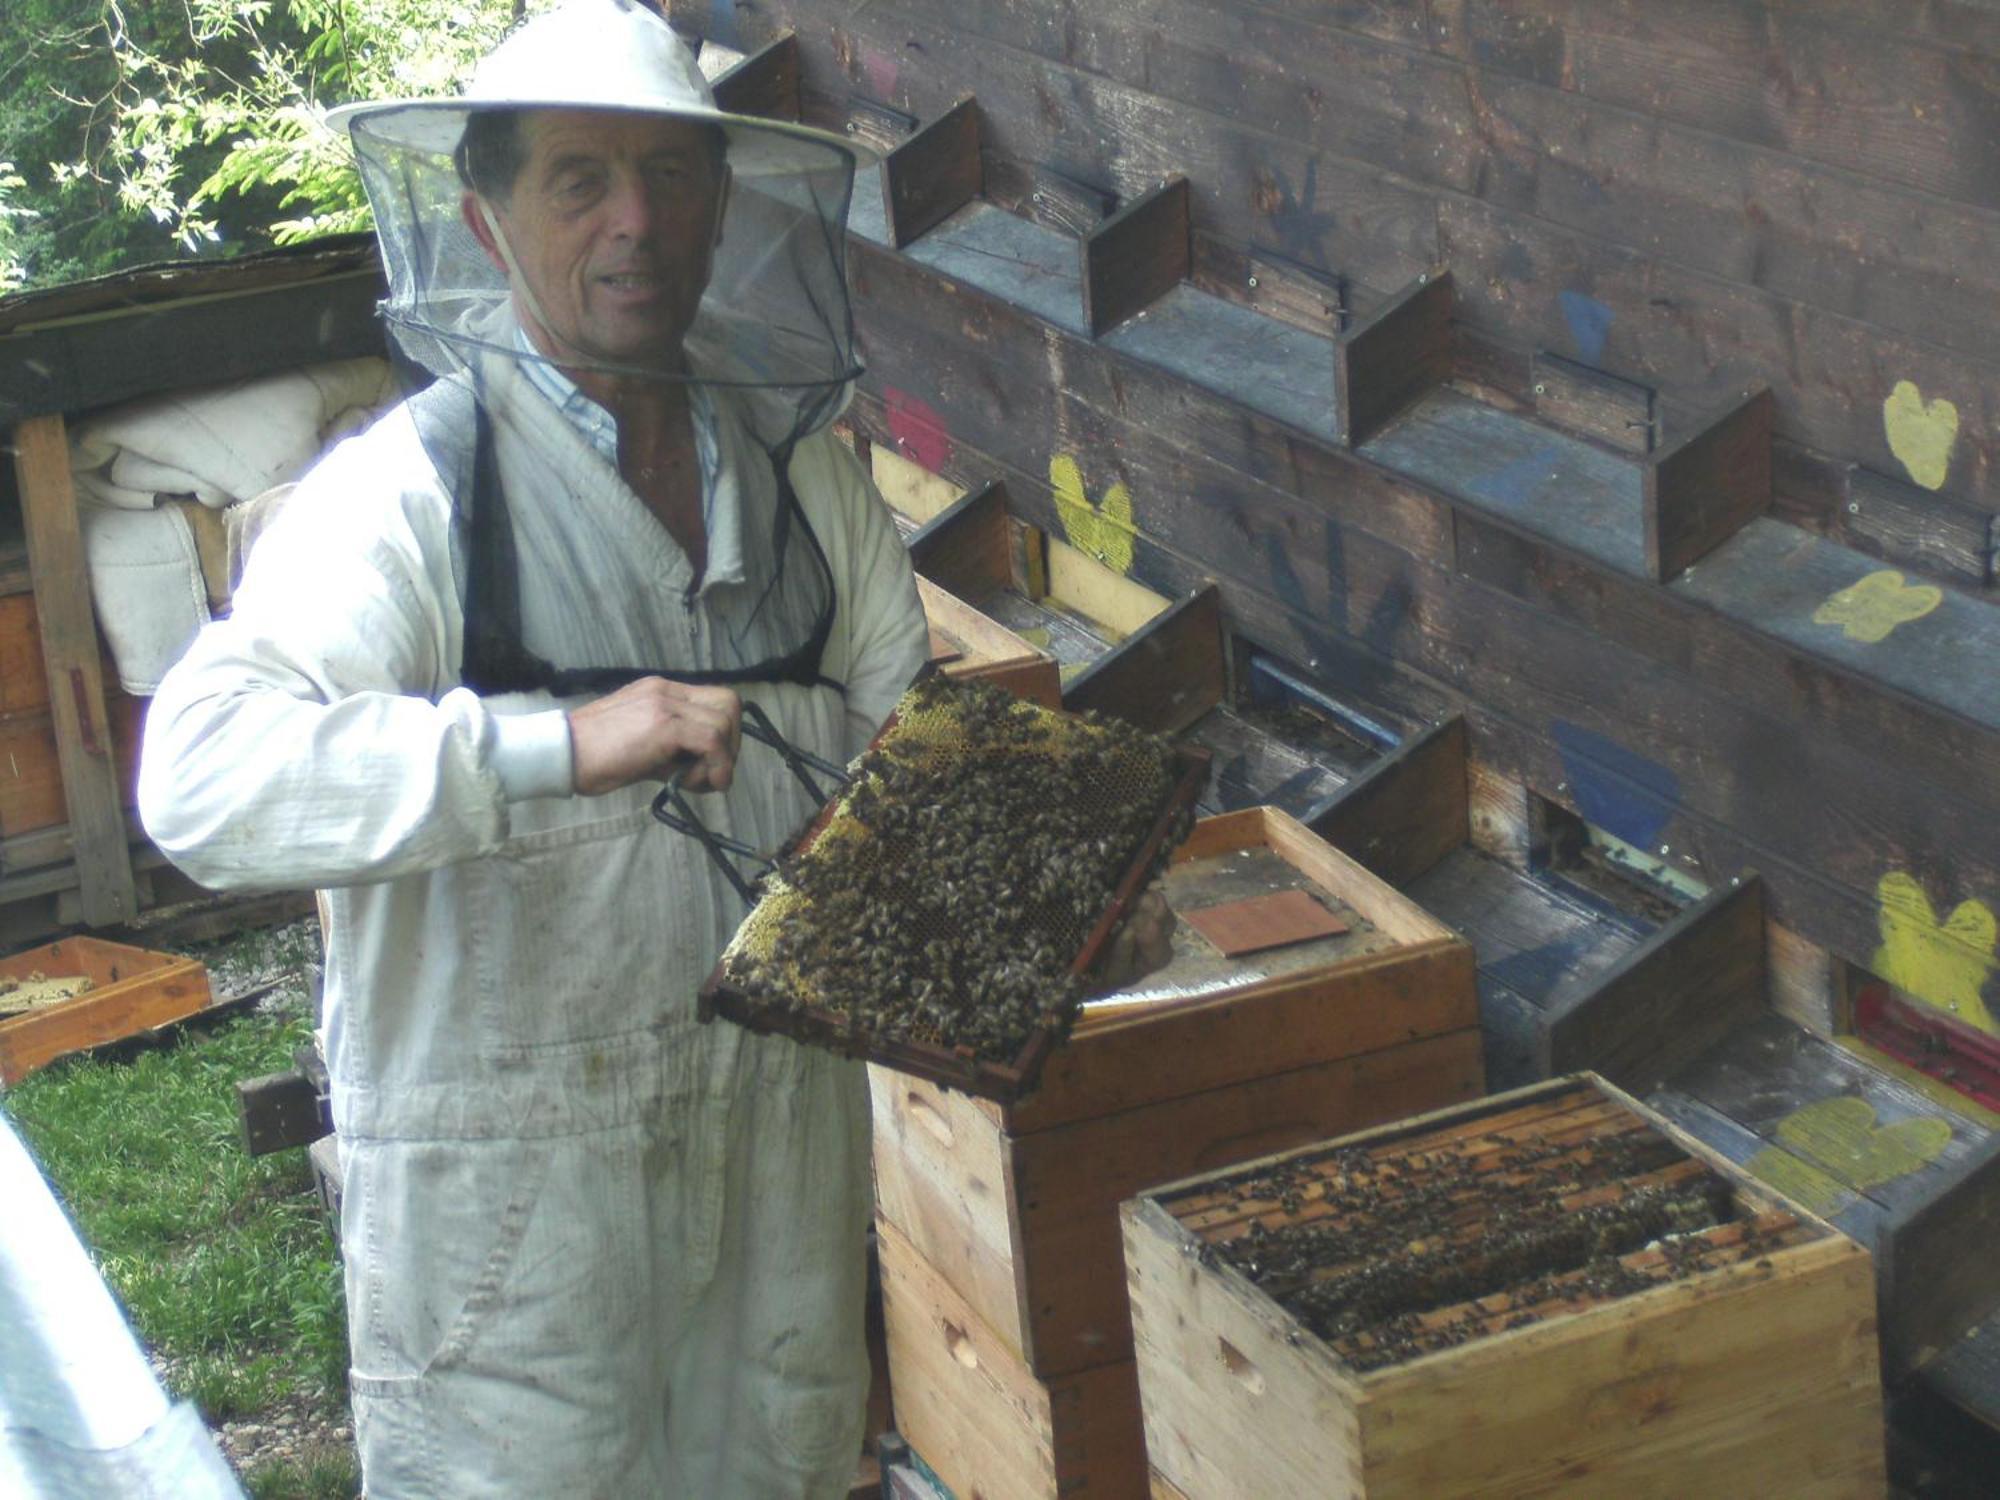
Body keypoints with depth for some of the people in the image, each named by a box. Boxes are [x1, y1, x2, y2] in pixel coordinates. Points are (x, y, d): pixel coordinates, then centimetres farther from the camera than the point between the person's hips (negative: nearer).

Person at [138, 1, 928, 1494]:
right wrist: (563, 742, -38)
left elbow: (905, 724, 14)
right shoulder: (410, 491, -17)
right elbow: (202, 777, -31)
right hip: (511, 1162, -5)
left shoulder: (799, 466, 3)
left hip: (780, 1123, 6)